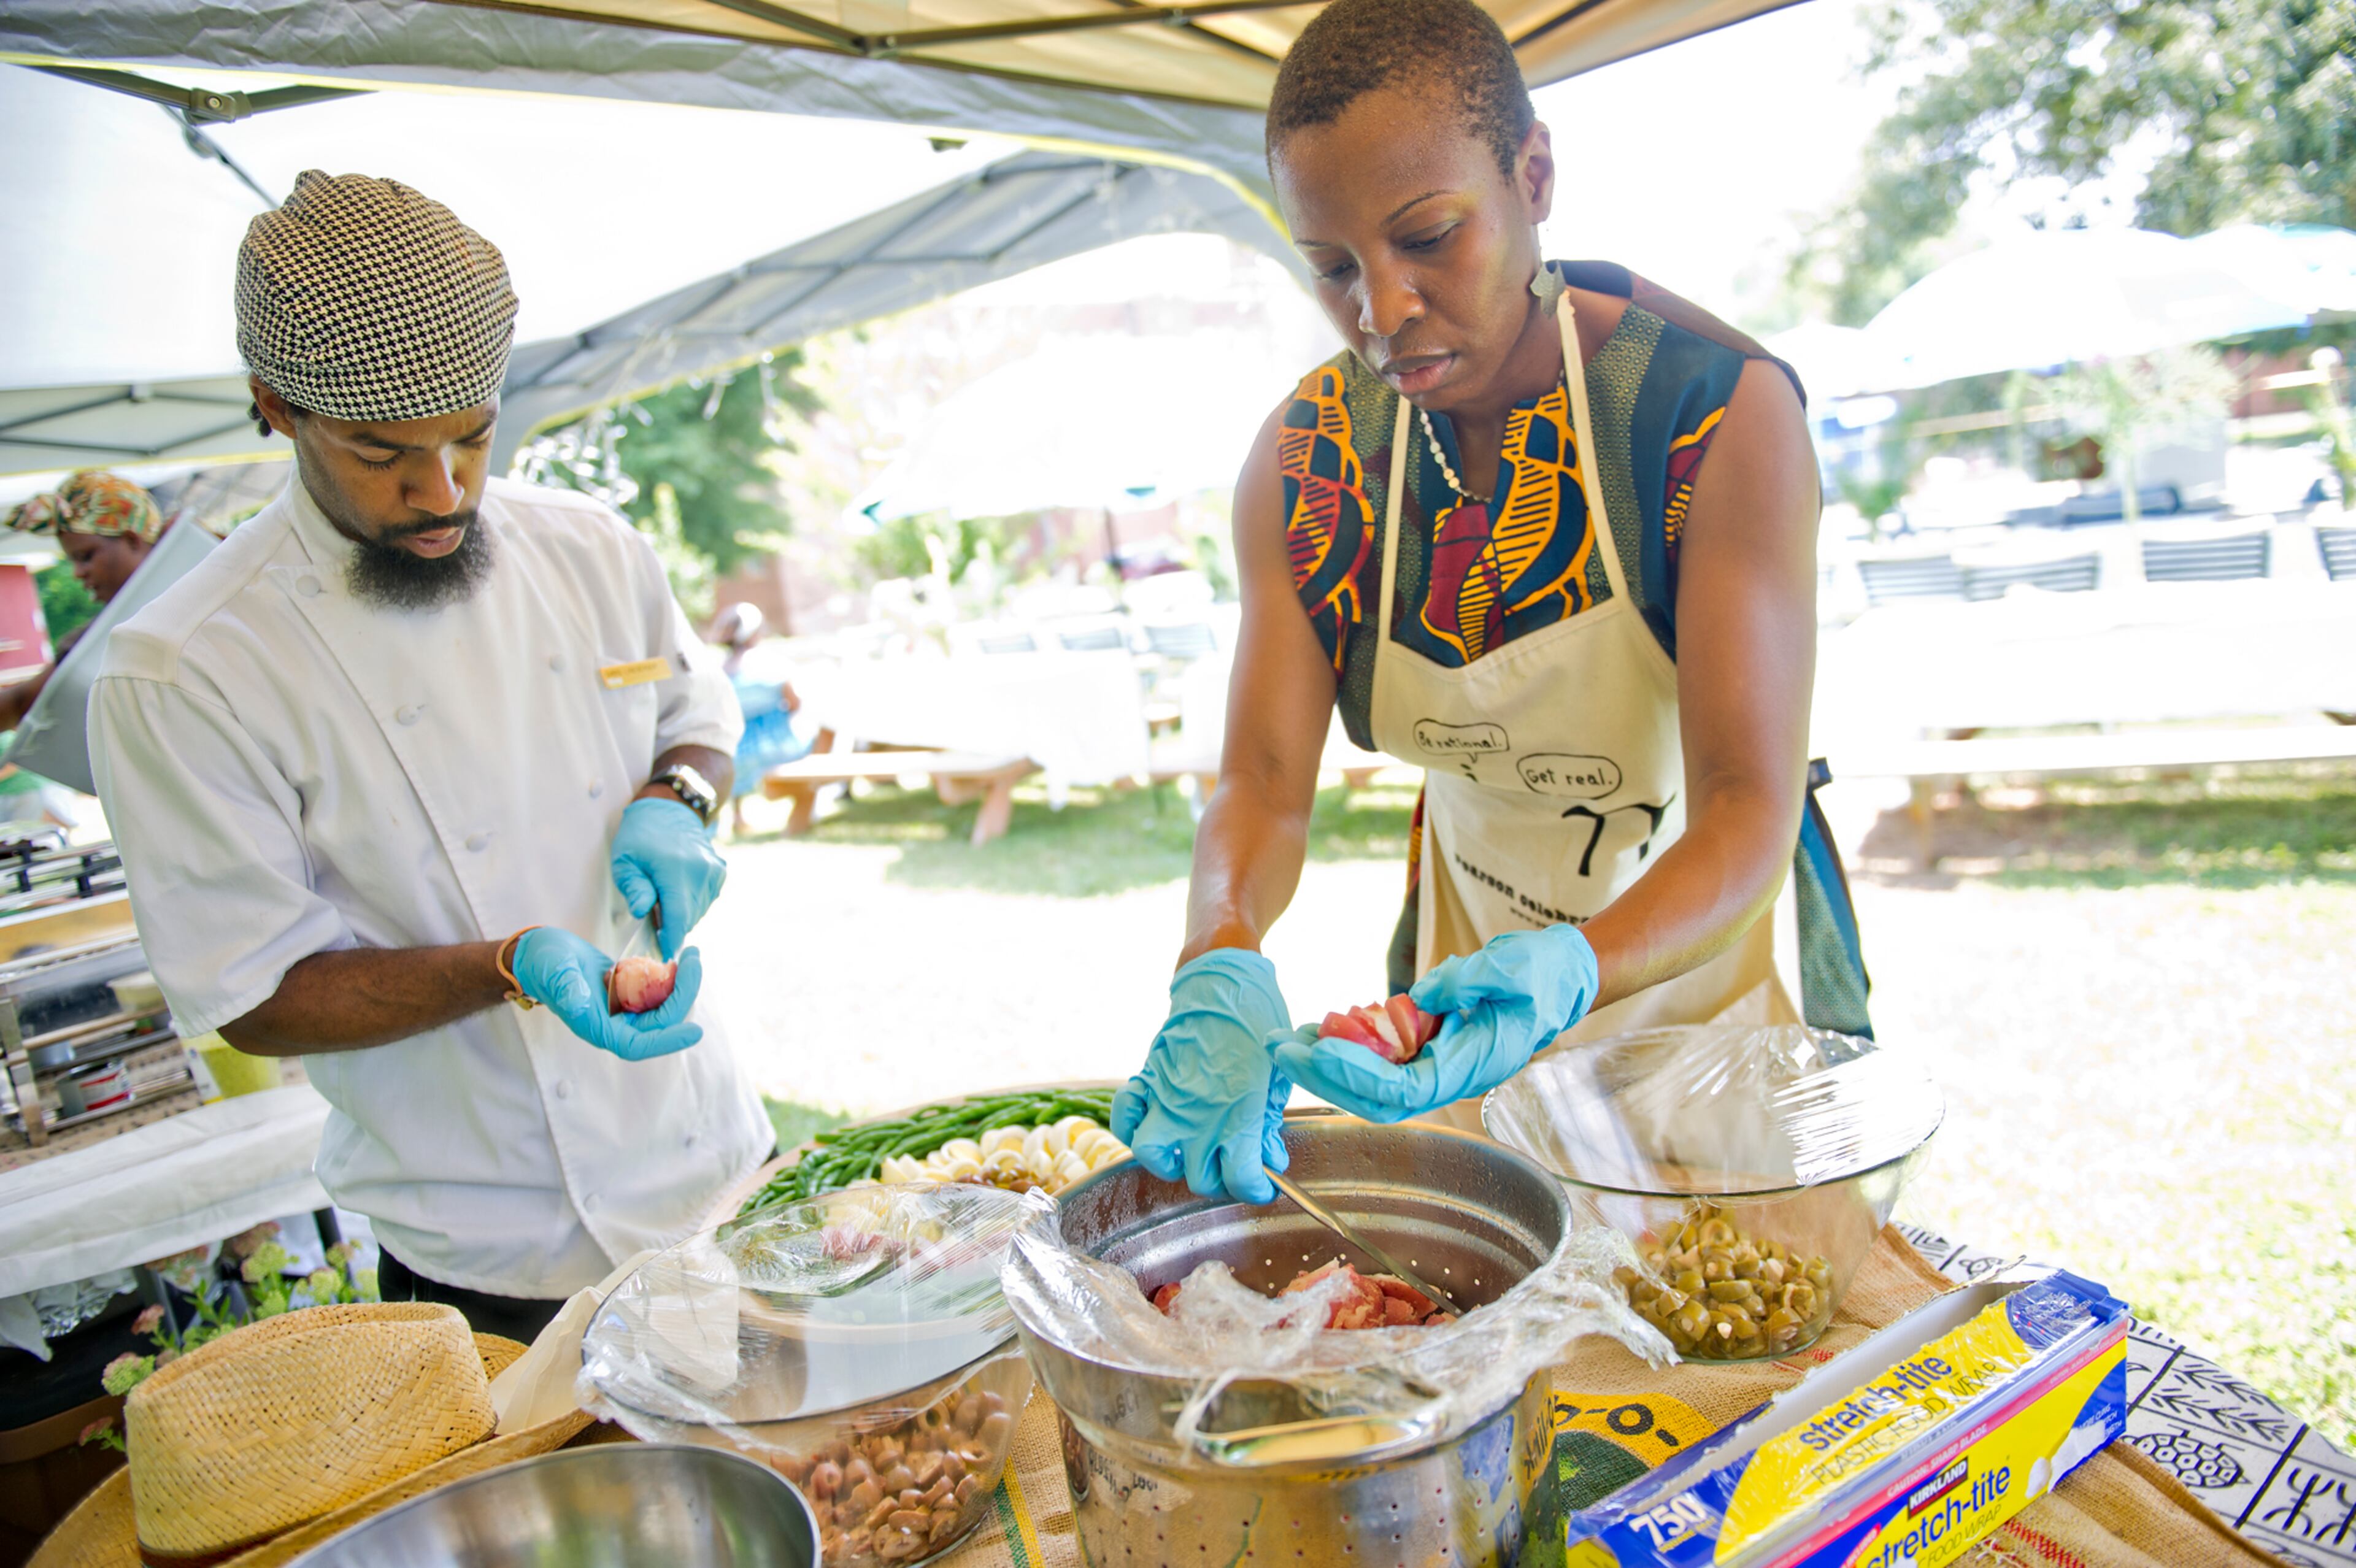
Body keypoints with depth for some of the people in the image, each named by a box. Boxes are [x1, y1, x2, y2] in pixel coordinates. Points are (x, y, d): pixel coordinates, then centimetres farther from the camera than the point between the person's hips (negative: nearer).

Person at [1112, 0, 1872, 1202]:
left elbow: (1749, 810, -28)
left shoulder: (1722, 411, -24)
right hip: (1471, 945, 3)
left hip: (1702, 935, -2)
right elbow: (1263, 782, -17)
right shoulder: (1301, 461, -14)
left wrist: (1564, 971, -48)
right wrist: (1220, 972, -38)